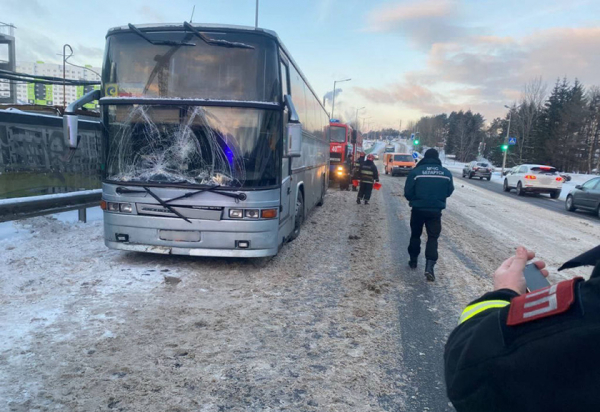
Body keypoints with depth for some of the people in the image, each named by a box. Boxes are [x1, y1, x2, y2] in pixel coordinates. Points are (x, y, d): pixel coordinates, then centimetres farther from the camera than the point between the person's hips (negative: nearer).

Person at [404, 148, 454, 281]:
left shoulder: (416, 171, -9)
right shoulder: (446, 173, 0)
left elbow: (407, 192, -8)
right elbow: (449, 191, 9)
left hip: (418, 209, -1)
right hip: (436, 210, 1)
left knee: (415, 235, 17)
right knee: (433, 237, 5)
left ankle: (413, 261, 29)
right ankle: (429, 266, -9)